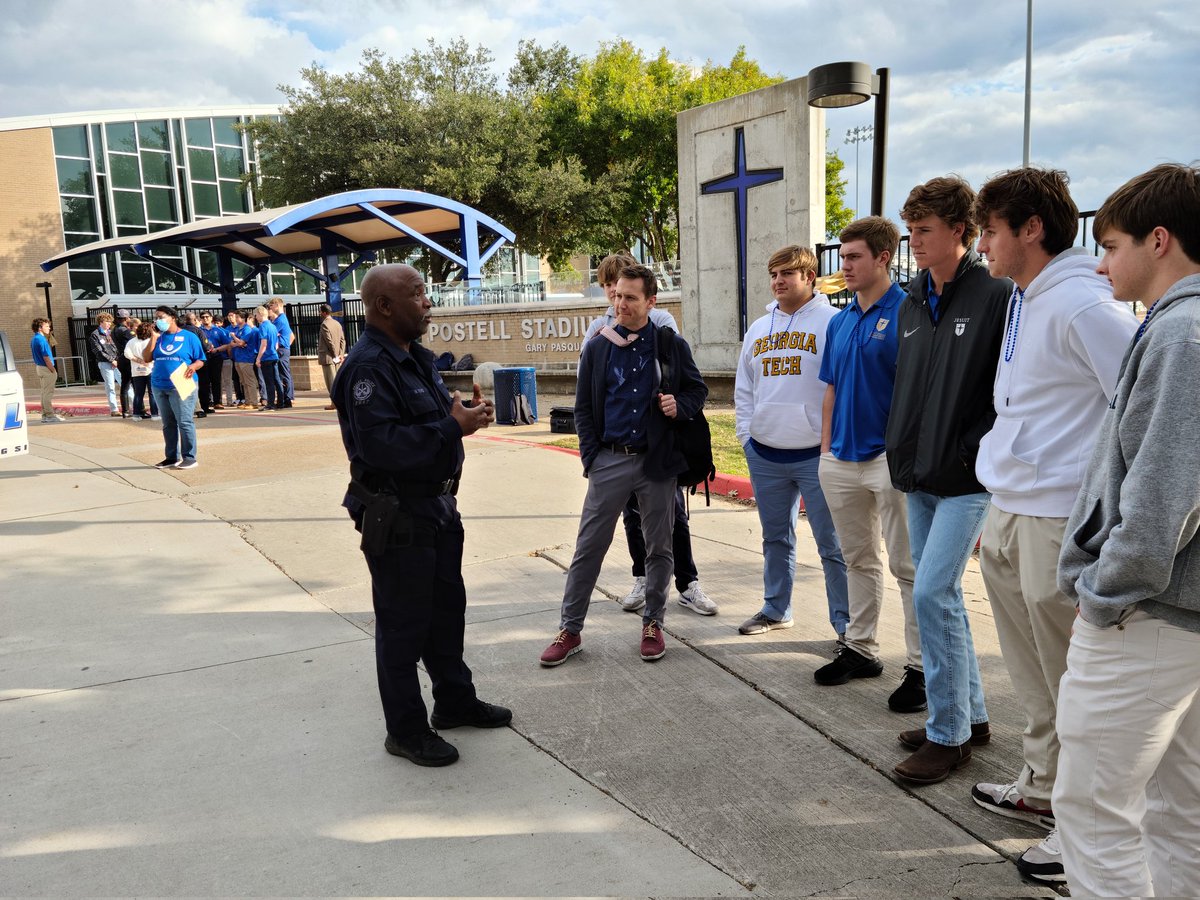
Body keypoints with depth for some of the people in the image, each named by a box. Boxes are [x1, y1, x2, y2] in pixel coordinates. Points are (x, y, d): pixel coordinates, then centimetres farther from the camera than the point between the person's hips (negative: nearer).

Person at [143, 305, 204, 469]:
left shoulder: (189, 337, 2)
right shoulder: (158, 337, 13)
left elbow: (200, 361, 2)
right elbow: (146, 359, 4)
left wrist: (193, 366, -20)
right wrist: (153, 338, -2)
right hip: (159, 386, 5)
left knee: (184, 422, -8)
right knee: (168, 424, 10)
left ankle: (189, 457, -3)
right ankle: (172, 457, 16)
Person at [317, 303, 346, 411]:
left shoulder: (324, 324, -12)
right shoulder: (337, 323, 12)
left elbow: (329, 341, -17)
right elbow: (342, 340, 8)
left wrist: (336, 355, -11)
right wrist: (341, 354, 2)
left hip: (328, 357, -7)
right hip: (336, 357, 7)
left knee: (331, 381, -4)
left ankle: (334, 402, -4)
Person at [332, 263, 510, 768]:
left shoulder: (415, 357, 12)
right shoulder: (369, 367, -20)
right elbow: (382, 445, -30)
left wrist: (466, 412, -1)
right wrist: (454, 427, -27)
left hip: (436, 505, 10)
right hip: (396, 516, -10)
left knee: (446, 608, 20)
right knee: (404, 623, 3)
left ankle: (455, 701, 38)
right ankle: (406, 730, 19)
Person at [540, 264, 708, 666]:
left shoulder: (671, 346, 2)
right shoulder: (596, 348, 5)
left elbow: (698, 390, 11)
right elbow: (583, 407, 8)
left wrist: (680, 406, -12)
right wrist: (590, 455, -2)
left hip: (657, 462, 0)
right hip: (610, 461, 0)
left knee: (659, 548, 10)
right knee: (588, 547, 2)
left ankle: (653, 624, 26)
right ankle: (570, 629, 12)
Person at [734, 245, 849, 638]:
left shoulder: (832, 322, -4)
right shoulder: (758, 328, 14)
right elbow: (743, 388, 20)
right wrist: (746, 433, 10)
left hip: (816, 455, -6)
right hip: (764, 455, 6)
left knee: (832, 544, 0)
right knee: (775, 537, 17)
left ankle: (846, 623, 10)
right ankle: (775, 609, 31)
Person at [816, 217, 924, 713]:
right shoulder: (840, 322, 12)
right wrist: (826, 449, 13)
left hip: (890, 457, -7)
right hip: (842, 458, 7)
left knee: (906, 565, -1)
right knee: (858, 559, 16)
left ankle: (921, 666, 9)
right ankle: (861, 648, 28)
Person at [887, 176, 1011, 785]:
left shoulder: (997, 297, -9)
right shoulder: (912, 304, 13)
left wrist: (977, 451, -16)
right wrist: (900, 450, 13)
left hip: (967, 480, -8)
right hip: (919, 479, 8)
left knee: (932, 593, -11)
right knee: (939, 595, 13)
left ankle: (947, 735, 5)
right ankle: (971, 716, 28)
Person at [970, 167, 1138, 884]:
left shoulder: (1084, 304, -15)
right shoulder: (1023, 300, 14)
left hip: (1059, 524, -9)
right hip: (1009, 516, 9)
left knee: (1075, 689, 5)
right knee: (1036, 681, 21)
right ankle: (1044, 789, 38)